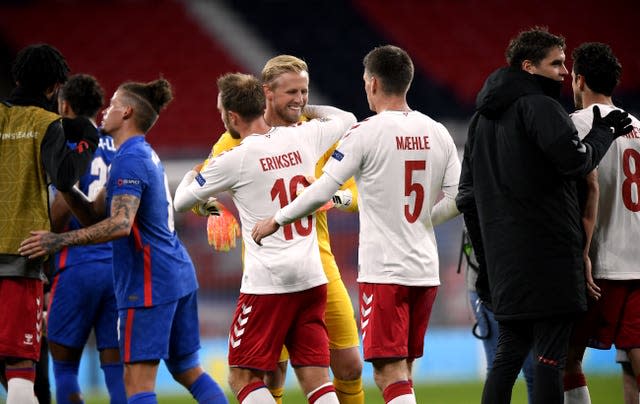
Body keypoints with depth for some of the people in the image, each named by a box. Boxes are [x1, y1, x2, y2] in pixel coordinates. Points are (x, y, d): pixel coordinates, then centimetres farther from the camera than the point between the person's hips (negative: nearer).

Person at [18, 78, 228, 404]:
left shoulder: (129, 160, -14)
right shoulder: (145, 155, 17)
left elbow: (120, 224, -29)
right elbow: (95, 217, 16)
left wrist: (61, 241, -32)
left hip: (148, 281, -10)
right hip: (179, 275, 10)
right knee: (189, 371, 16)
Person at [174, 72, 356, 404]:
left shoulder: (234, 160, -8)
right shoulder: (303, 137, 5)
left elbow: (180, 202, 7)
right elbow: (346, 120, 27)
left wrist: (192, 174, 28)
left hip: (267, 283, -5)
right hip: (312, 279, 5)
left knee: (243, 377, 3)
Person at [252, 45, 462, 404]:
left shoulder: (366, 133, -10)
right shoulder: (437, 133, 6)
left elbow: (321, 193, -10)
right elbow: (459, 199, 6)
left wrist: (276, 220, 4)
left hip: (383, 270, -6)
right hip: (426, 270, 6)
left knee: (390, 374, -8)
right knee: (402, 371, 16)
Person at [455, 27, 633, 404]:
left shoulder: (483, 116, 19)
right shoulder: (539, 106, -9)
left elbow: (468, 196, 20)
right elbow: (577, 162, -20)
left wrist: (486, 259, 23)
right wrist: (605, 133, -2)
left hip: (504, 260, 8)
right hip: (549, 256, -8)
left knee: (509, 352, 12)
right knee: (551, 358, -7)